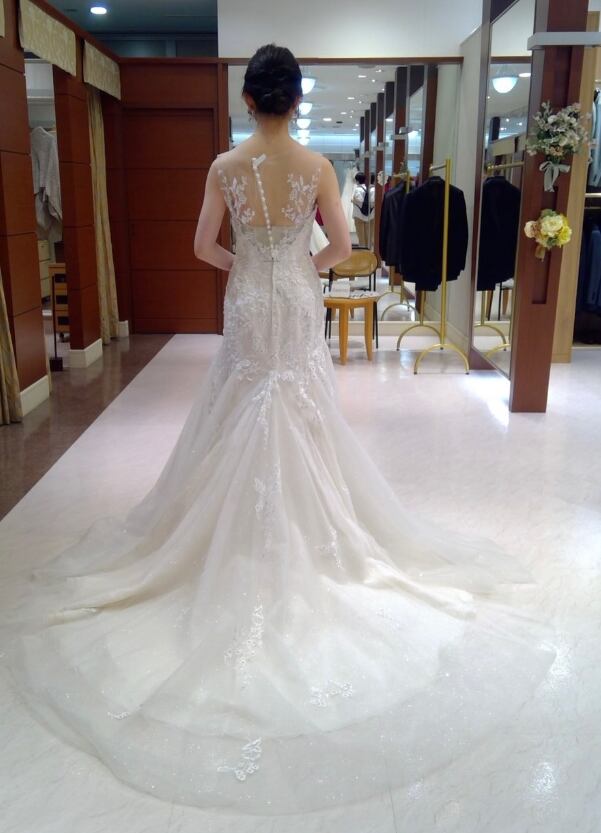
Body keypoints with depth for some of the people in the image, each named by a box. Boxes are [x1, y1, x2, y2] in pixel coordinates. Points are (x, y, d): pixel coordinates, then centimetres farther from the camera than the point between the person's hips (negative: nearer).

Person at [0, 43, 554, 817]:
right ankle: (309, 539, 21)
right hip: (299, 313, 0)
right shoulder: (316, 165, -6)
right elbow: (341, 245, -1)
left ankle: (251, 548, 20)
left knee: (241, 427, 11)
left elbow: (204, 246, -1)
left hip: (247, 313, 0)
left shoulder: (225, 166, -5)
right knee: (303, 427, 10)